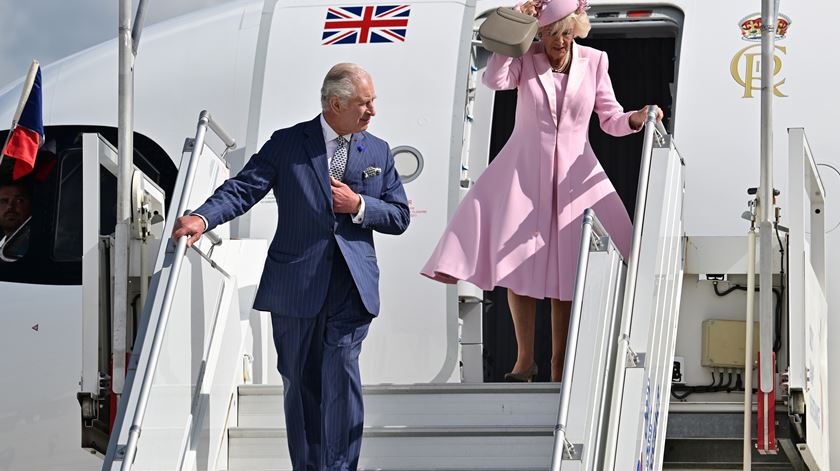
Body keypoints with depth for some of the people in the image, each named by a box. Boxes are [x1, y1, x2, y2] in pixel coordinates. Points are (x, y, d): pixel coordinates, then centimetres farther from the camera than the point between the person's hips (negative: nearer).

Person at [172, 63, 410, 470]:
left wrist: (358, 206, -6)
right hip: (296, 287, 0)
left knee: (341, 376, -13)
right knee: (300, 383, 6)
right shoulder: (288, 144, 2)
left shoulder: (378, 152, 11)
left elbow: (399, 217, 12)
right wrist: (204, 218, -24)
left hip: (350, 287, 0)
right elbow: (243, 188, -6)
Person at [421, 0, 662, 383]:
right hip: (525, 172, -1)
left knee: (566, 271, 1)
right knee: (520, 265, -3)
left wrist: (634, 120, -17)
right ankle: (525, 359, 8)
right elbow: (494, 79, -21)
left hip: (573, 176, 1)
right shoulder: (526, 60, -3)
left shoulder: (594, 62, 2)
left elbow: (610, 120, 3)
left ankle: (558, 364, 10)